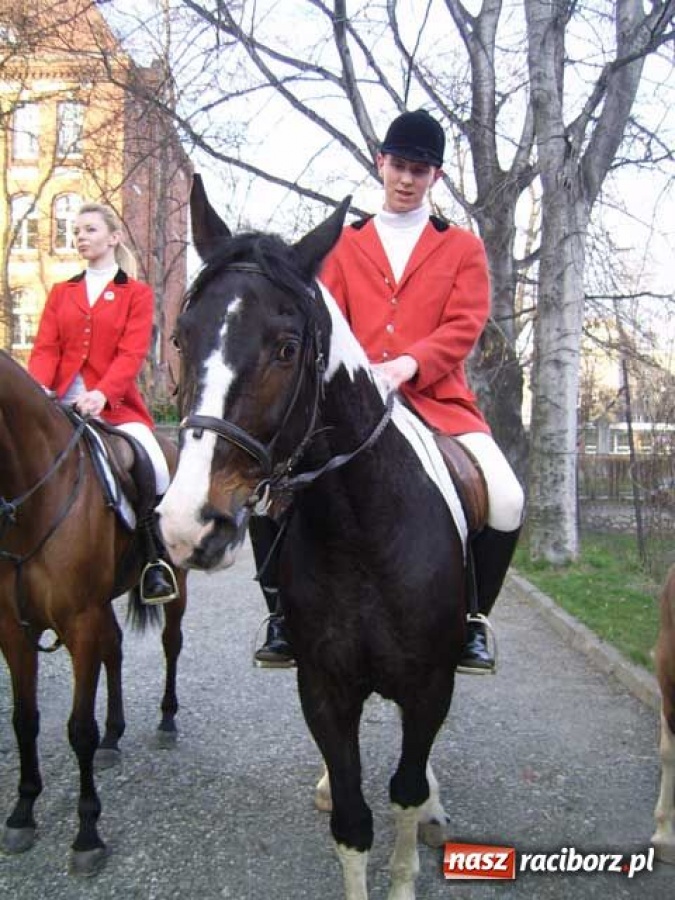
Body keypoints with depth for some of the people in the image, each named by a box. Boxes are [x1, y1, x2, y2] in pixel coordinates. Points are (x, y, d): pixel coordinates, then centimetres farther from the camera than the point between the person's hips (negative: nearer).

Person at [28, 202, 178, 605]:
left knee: (152, 463, -28)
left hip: (114, 404, -4)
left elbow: (132, 353, -6)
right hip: (61, 404, 4)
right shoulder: (61, 293, 19)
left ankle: (157, 558, -9)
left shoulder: (137, 294, 8)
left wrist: (102, 394, -24)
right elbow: (45, 348, 8)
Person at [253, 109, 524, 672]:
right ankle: (286, 612, -1)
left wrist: (407, 364, -18)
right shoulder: (345, 245, 19)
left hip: (436, 398, 0)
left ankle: (473, 617, 3)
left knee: (507, 501, -25)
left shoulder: (462, 247, 16)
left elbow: (465, 325, 1)